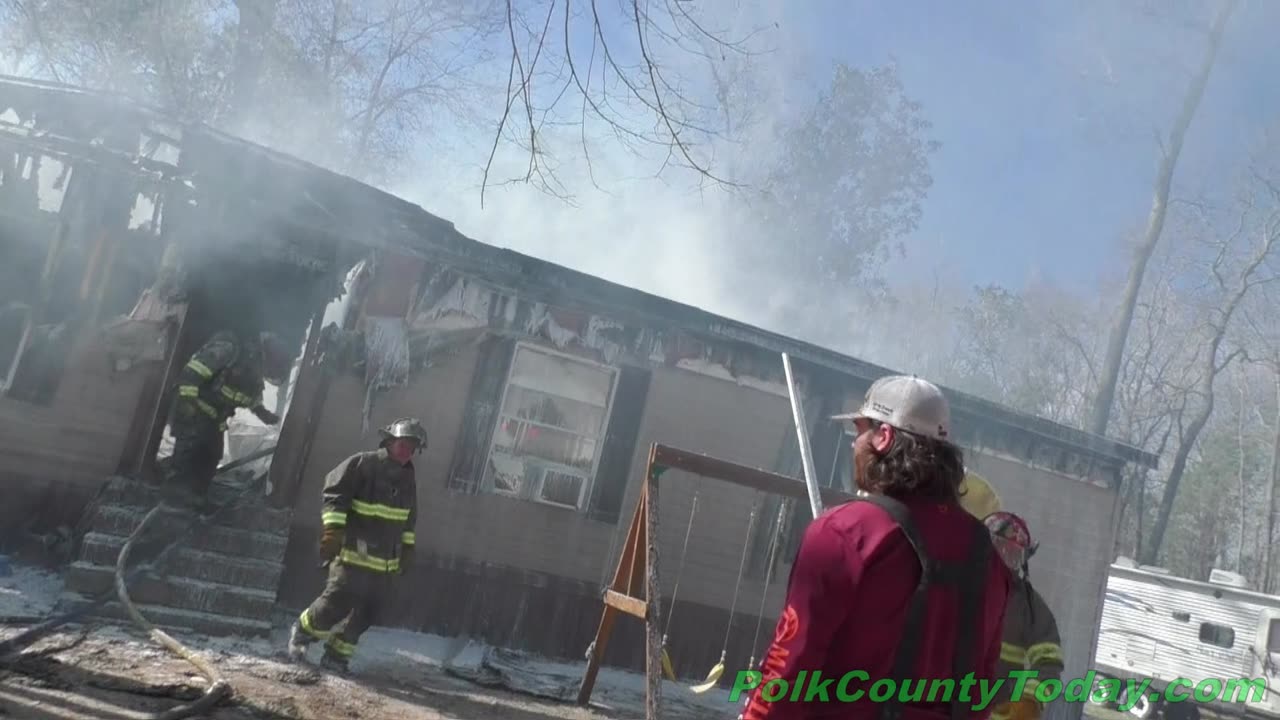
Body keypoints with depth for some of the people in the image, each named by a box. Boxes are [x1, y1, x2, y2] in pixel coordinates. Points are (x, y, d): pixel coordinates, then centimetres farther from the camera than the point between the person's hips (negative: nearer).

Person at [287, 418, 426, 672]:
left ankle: (337, 654, 20)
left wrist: (408, 547, 22)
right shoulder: (362, 464, -9)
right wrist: (333, 528, -19)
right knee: (337, 603, -8)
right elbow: (333, 494, -12)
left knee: (365, 613, 6)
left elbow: (409, 518, 24)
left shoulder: (408, 478, 13)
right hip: (353, 553, -6)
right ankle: (301, 632, 19)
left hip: (385, 563, 7)